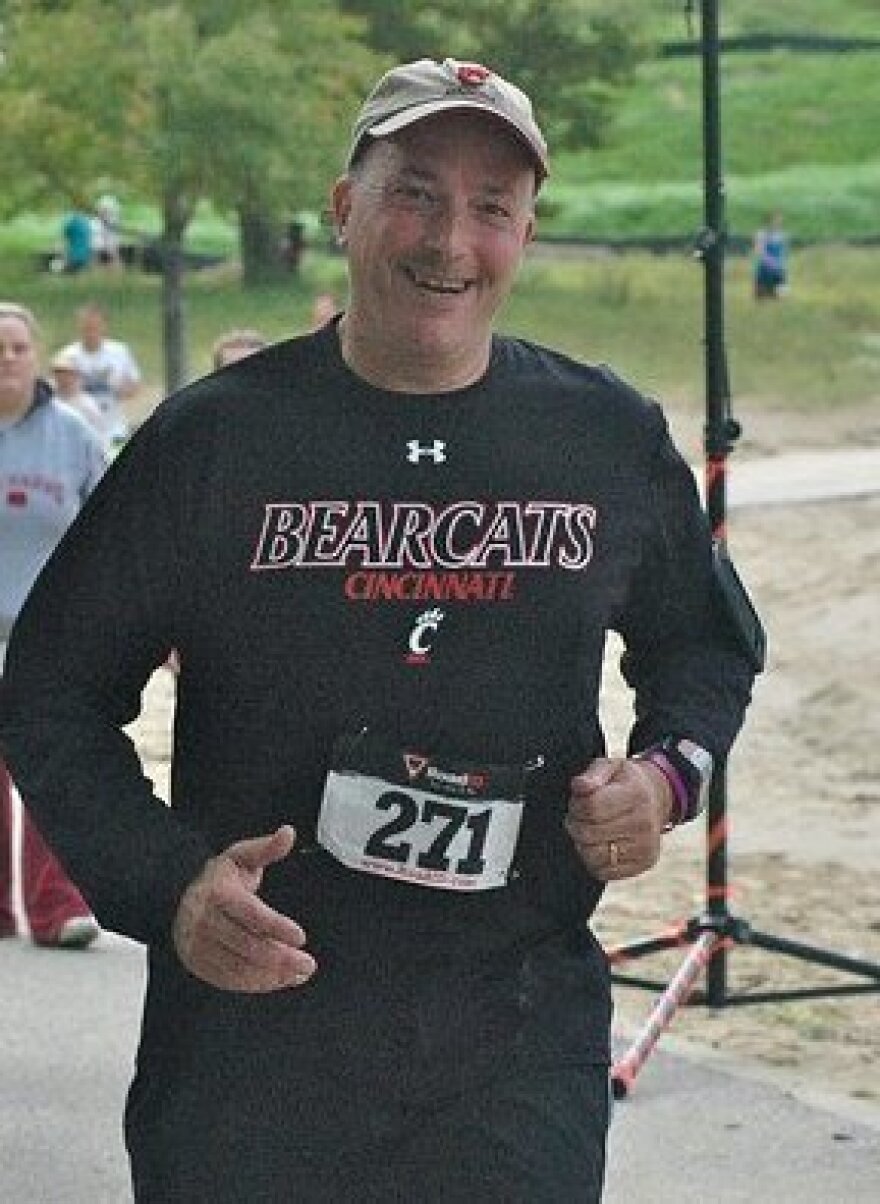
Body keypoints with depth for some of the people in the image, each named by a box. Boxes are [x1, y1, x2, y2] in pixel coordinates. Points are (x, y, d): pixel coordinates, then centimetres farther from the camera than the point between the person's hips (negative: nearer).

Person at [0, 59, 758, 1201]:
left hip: (523, 1052, 2)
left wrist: (666, 771, -2)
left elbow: (702, 644, 19)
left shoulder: (615, 440, 3)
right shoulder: (213, 438, -4)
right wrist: (164, 879, -14)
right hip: (248, 1033, -1)